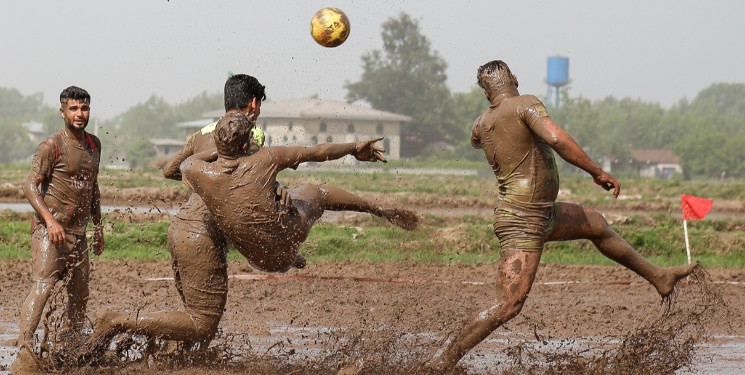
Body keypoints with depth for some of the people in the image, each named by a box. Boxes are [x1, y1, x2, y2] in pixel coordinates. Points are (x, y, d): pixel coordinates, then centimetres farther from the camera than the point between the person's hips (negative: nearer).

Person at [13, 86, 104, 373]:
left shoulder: (94, 144, 14)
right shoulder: (52, 146, -10)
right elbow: (30, 185, -16)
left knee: (79, 296, 12)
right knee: (42, 285, -21)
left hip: (78, 232, 8)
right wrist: (49, 220, -28)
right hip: (49, 229, -8)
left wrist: (98, 226, 24)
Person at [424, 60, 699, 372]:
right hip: (522, 221, -10)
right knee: (508, 306, -14)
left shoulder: (481, 125, 6)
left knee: (596, 224, 26)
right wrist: (597, 173, -23)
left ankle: (659, 278, 39)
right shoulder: (525, 104, -17)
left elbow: (476, 141, 31)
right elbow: (556, 138, -31)